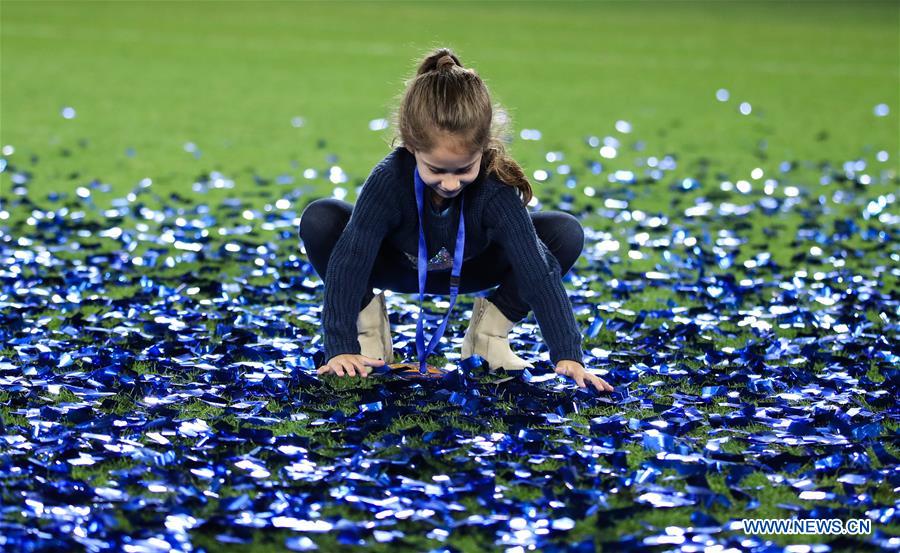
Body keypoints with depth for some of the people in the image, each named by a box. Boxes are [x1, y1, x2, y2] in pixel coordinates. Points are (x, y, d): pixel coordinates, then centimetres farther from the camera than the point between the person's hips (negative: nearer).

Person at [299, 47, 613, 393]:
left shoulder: (496, 187, -35)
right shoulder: (389, 179, -36)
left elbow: (538, 270, -38)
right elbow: (348, 261, -36)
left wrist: (567, 355, -46)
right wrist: (340, 349, -43)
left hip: (470, 271, 1)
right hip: (397, 267, -1)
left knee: (566, 233, -24)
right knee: (318, 220, -30)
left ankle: (490, 329, -6)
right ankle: (369, 328, -8)